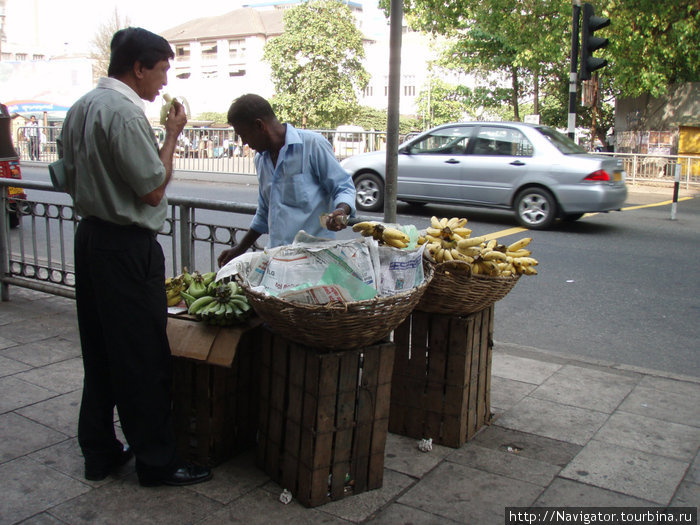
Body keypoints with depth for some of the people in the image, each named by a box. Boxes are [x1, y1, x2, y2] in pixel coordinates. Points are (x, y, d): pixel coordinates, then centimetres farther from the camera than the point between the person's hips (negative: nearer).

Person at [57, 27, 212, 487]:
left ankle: (99, 452, 27)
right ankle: (157, 461, 12)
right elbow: (153, 189, -17)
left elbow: (71, 177, 17)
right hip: (127, 247, -10)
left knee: (100, 351, 16)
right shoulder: (125, 112, -18)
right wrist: (172, 135, -7)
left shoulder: (81, 108, 12)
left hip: (89, 237, 10)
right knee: (144, 359, 0)